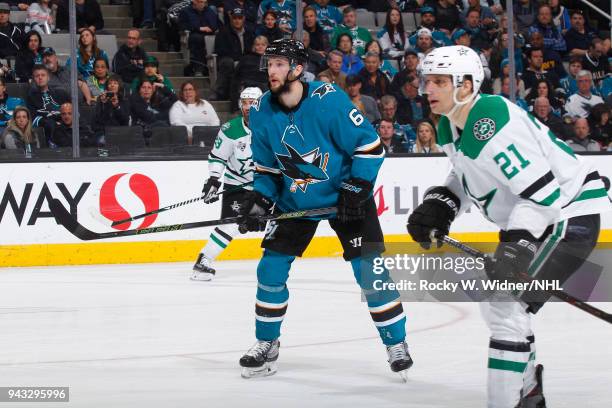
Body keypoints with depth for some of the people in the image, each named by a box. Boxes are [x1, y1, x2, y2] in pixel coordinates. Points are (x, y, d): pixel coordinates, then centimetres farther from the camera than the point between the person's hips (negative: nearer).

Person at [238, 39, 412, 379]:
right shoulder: (263, 115, -7)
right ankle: (266, 346, 14)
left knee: (370, 270, -9)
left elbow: (371, 144, -19)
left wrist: (355, 189, -22)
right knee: (271, 268, -2)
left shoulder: (328, 100, -24)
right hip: (295, 201, 5)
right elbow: (267, 169, 7)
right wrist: (259, 200, -9)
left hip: (344, 195, -5)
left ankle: (397, 345, 5)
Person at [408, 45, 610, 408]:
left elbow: (544, 192, -31)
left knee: (508, 305, -18)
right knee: (496, 303, 20)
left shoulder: (492, 124, -28)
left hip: (570, 212, -11)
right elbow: (467, 179, 21)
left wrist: (516, 248, -36)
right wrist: (438, 206, 3)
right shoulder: (451, 128, 3)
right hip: (537, 215, 11)